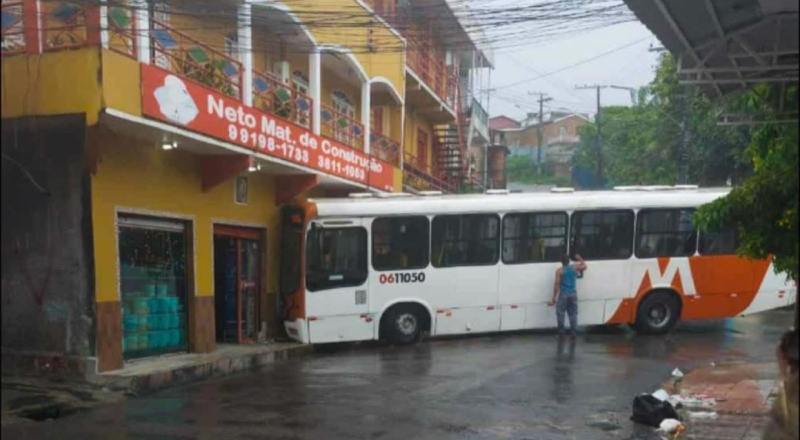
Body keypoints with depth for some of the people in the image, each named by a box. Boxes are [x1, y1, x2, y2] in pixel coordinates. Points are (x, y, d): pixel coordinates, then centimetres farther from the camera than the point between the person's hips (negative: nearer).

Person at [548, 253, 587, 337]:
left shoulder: (560, 271, -5)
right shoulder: (575, 267, 5)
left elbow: (557, 284, -9)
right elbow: (584, 266, 24)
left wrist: (554, 298, -7)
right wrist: (580, 259, 38)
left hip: (563, 294, -4)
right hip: (573, 294, 4)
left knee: (560, 312, 3)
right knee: (573, 313, 8)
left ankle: (561, 331, -2)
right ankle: (574, 332, 5)